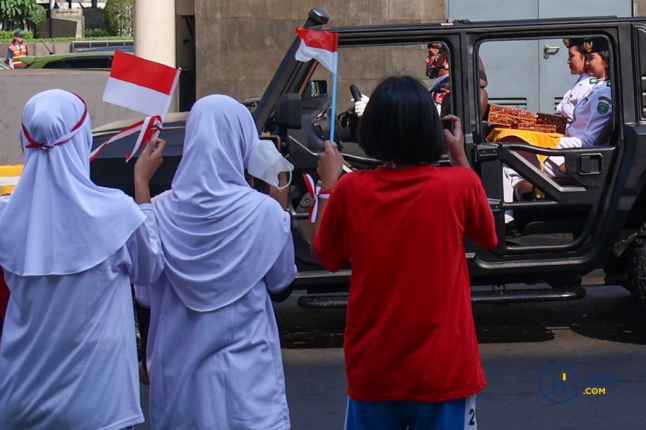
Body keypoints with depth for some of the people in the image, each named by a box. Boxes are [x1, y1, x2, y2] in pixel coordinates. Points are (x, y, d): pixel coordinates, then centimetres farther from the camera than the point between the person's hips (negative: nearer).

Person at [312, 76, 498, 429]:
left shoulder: (350, 191, -9)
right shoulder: (459, 184, -11)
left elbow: (327, 257, 8)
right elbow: (487, 237, 11)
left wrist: (328, 182, 16)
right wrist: (461, 158, 14)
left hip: (372, 371, 1)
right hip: (443, 371, -1)